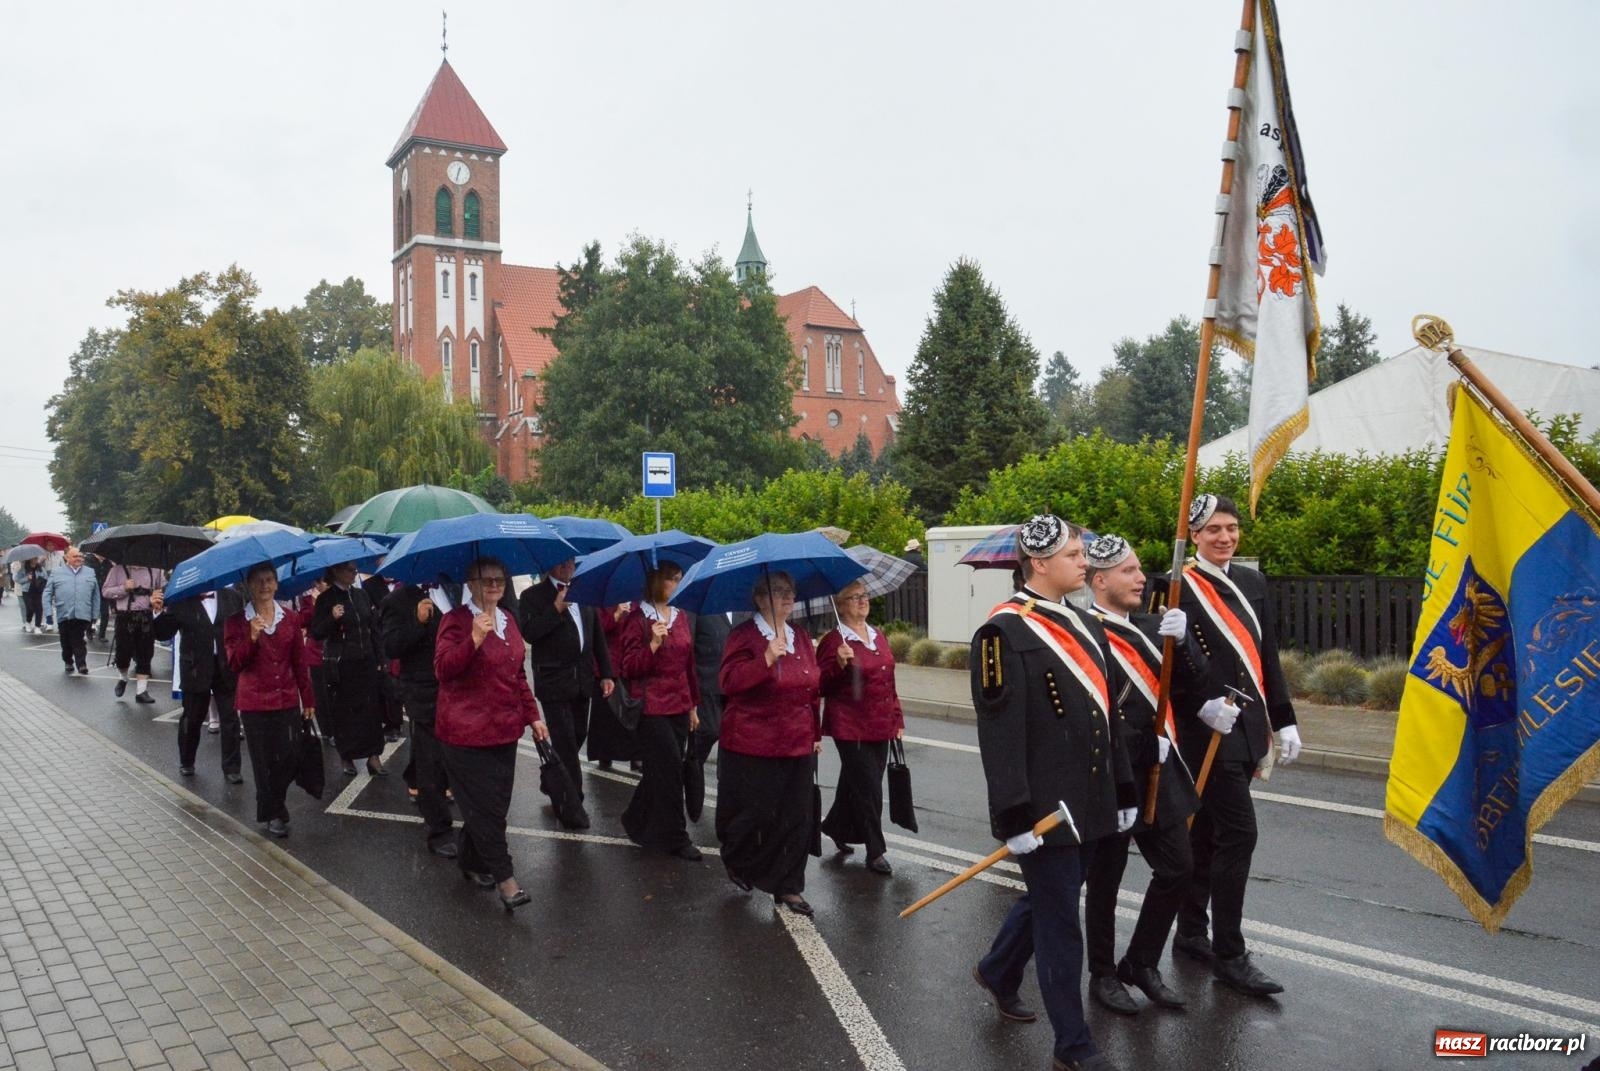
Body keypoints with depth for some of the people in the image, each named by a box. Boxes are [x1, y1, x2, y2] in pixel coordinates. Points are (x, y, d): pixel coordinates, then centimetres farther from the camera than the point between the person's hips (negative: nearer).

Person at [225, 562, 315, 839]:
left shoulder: (290, 620, 5)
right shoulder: (236, 622, -2)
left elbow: (300, 662, 8)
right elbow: (235, 664, -8)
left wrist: (308, 700, 8)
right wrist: (252, 638, -24)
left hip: (287, 701, 2)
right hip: (254, 702, -2)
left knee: (290, 758, 0)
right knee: (264, 761, 3)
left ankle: (275, 801, 28)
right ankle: (273, 815, 19)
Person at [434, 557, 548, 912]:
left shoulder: (508, 620, 12)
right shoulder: (456, 620, -10)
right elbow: (443, 669, -22)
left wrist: (532, 716, 16)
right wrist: (474, 640, -34)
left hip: (503, 729, 7)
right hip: (466, 732, -7)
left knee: (495, 803, 10)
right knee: (487, 807, -5)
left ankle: (470, 859, 30)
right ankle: (505, 881, 0)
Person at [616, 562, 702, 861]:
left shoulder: (681, 616, 10)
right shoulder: (639, 619, -8)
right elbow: (628, 668, -9)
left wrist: (693, 705, 17)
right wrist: (654, 643, -23)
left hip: (679, 707, 6)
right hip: (652, 707, -6)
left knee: (659, 769, 12)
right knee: (671, 768, -6)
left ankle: (637, 822, 30)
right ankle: (675, 838, 5)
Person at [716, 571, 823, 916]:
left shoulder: (801, 638, 10)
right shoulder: (744, 636, -9)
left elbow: (814, 688, 17)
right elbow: (729, 681, -22)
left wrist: (816, 733, 16)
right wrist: (767, 659, -32)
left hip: (797, 746, 6)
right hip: (752, 747, -6)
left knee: (796, 818, 6)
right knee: (756, 814, 1)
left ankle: (788, 887, 18)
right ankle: (736, 863, 31)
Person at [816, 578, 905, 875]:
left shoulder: (878, 637, 12)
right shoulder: (834, 641, -10)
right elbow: (821, 686, -11)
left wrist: (897, 720, 15)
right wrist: (839, 664, -27)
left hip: (880, 727, 7)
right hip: (851, 728, -7)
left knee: (855, 783, 16)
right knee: (868, 788, -4)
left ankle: (837, 827, 37)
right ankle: (875, 852, 6)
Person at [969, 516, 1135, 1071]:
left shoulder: (1086, 625, 12)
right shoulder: (1005, 631, -15)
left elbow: (1106, 716, 16)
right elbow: (999, 731, -19)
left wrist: (1122, 790, 15)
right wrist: (1016, 814, -21)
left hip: (1087, 803, 8)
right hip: (1044, 806, -8)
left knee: (1049, 899, 21)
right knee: (1060, 920, 1)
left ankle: (997, 972, 46)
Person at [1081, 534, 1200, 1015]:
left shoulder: (1150, 626, 9)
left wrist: (1181, 638, -17)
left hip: (1157, 775, 7)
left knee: (1177, 868, 11)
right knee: (1105, 880, 7)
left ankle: (1141, 963, 28)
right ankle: (1103, 975, 26)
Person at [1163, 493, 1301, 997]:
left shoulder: (1252, 583, 12)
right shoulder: (1178, 588, -9)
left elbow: (1267, 657, 15)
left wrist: (1283, 720, 13)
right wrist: (1204, 703, -21)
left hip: (1246, 729, 7)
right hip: (1208, 731, -7)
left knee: (1205, 832, 15)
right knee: (1238, 834, -7)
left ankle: (1190, 933, 27)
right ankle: (1229, 954, 4)